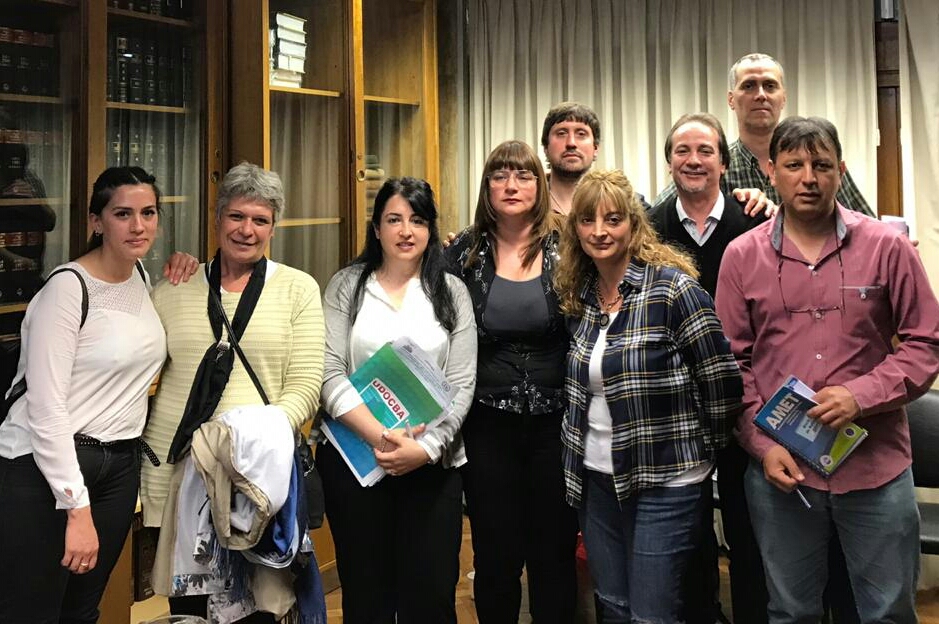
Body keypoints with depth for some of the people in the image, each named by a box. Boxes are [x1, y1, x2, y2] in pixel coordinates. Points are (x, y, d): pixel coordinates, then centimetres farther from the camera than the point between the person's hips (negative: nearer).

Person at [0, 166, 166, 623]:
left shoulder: (143, 277, 7)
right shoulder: (68, 289, -16)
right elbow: (45, 407, -19)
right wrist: (78, 507, -22)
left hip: (121, 464, 7)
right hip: (46, 466, -7)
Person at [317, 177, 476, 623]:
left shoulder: (451, 292, 6)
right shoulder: (346, 286, 5)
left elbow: (462, 384, 0)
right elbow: (330, 374, -5)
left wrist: (426, 448, -14)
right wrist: (379, 438, -18)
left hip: (431, 464, 1)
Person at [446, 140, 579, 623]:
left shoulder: (564, 251, 0)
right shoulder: (464, 253, 2)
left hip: (554, 421, 0)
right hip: (487, 425, 1)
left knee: (554, 554, 9)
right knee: (496, 556, 9)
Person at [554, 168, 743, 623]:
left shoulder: (673, 287, -14)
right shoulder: (577, 295, 6)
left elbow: (722, 379, -12)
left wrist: (702, 451, -3)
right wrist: (582, 447, 12)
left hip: (664, 482, -6)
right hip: (595, 479, 6)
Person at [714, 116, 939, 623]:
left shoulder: (887, 247, -2)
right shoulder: (742, 256, 1)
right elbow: (734, 362, 4)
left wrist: (861, 396, -16)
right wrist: (762, 445, -5)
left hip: (877, 467, -1)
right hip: (781, 469, 1)